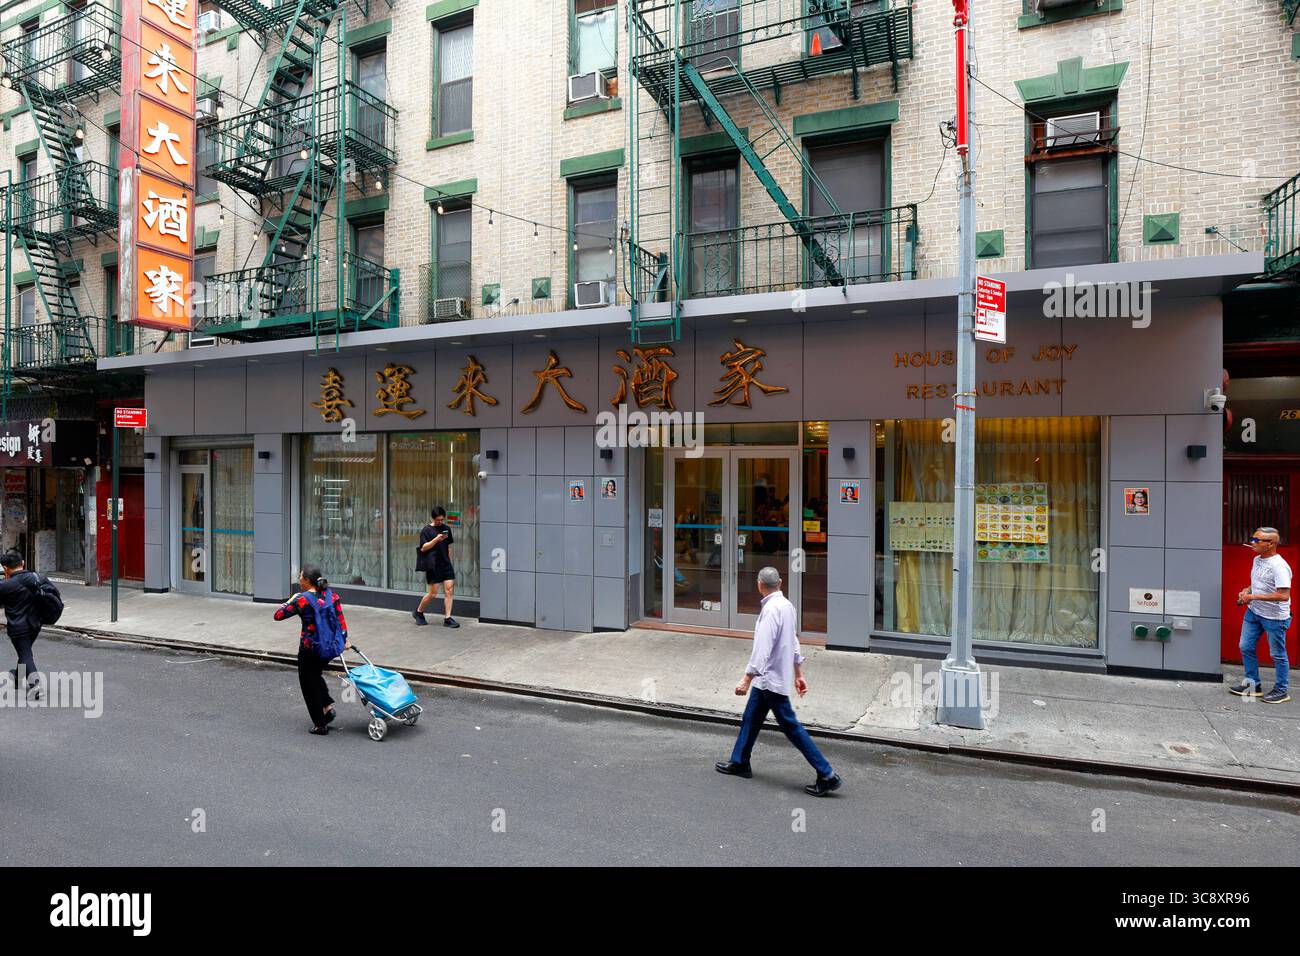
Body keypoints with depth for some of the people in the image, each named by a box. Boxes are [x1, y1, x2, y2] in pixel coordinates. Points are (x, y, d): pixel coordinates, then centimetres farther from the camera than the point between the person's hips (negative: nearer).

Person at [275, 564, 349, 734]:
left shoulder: (302, 599, -15)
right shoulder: (331, 594, -1)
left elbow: (278, 615, -8)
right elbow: (341, 618, 2)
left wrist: (290, 601, 7)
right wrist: (344, 640, 11)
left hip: (310, 648, -6)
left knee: (309, 684, 11)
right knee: (316, 675, 29)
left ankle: (320, 724, 16)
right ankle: (328, 706, 16)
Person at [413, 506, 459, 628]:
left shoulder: (446, 529, 11)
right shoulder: (426, 530, -4)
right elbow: (423, 548, -9)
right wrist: (436, 539, -20)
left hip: (446, 564, 5)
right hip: (433, 565, -5)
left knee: (449, 591, -2)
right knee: (433, 593, 0)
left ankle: (447, 618, 1)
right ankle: (418, 612, 22)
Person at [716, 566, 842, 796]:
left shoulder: (771, 609, -22)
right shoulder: (786, 605, 8)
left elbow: (762, 649, -26)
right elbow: (794, 643, 15)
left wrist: (747, 680, -24)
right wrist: (799, 674, 22)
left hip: (771, 680, -10)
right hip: (768, 679, 10)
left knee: (791, 726, -4)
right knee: (750, 719, 18)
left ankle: (827, 776, 0)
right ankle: (739, 763, 31)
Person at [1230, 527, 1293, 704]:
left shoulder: (1279, 566, -23)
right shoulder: (1257, 560, 5)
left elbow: (1284, 595, -28)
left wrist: (1254, 596, -26)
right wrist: (1247, 590, 3)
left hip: (1275, 617, -8)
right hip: (1253, 612, 8)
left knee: (1277, 654, 6)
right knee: (1246, 647, 11)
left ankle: (1281, 691, 21)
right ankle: (1252, 685, 24)